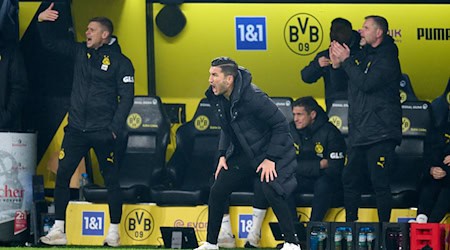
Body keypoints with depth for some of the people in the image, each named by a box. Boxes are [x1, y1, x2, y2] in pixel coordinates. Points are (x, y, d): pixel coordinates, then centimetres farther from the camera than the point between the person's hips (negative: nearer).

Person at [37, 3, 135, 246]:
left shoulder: (120, 62, -5)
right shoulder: (80, 51, 9)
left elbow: (126, 98, -8)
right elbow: (49, 43, 13)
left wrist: (115, 129, -15)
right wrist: (41, 22, -6)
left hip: (102, 132, -4)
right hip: (76, 129, 4)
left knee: (111, 180, 2)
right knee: (62, 176, 0)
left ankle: (114, 232, 10)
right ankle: (58, 230, 4)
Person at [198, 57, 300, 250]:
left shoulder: (252, 97, -28)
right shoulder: (216, 97, -5)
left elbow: (281, 125, -22)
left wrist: (271, 159, -22)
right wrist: (223, 154, 7)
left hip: (270, 153, -8)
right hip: (243, 153, 8)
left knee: (271, 192, -26)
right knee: (217, 191, 2)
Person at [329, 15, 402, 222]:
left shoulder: (387, 58, -9)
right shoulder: (362, 55, 16)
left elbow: (366, 83, -21)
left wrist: (346, 61, -13)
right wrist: (337, 65, -1)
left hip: (380, 134, -8)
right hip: (358, 132, 9)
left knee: (380, 182, -9)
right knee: (349, 179, 12)